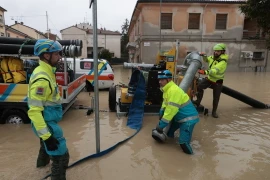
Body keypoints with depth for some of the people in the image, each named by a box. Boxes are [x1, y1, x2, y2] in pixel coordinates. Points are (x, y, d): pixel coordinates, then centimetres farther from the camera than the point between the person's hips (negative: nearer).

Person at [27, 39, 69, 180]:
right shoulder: (41, 79, -28)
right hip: (47, 123, -11)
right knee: (61, 156, -7)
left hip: (48, 120, 11)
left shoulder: (46, 71, 4)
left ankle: (42, 161, 65)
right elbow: (34, 111, -30)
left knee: (46, 142, 36)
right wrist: (46, 135, -30)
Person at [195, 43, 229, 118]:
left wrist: (205, 72, -53)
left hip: (217, 81, -5)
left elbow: (215, 71, -41)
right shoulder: (213, 57, -4)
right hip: (209, 78, 5)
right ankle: (198, 102, -6)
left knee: (216, 98, 4)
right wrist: (204, 56, -4)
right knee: (199, 86, -20)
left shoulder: (223, 62, -27)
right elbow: (206, 60, 18)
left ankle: (214, 112, 23)